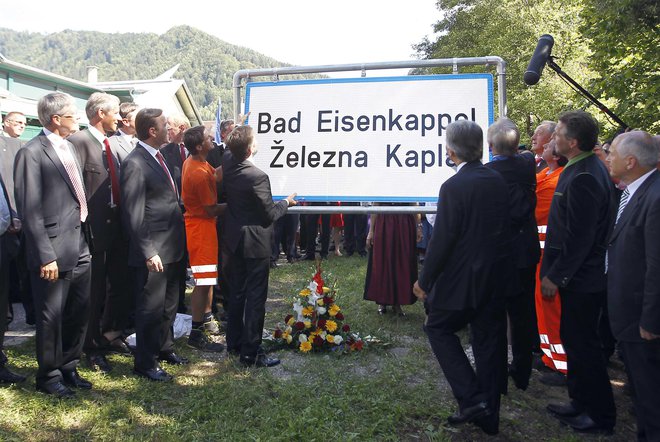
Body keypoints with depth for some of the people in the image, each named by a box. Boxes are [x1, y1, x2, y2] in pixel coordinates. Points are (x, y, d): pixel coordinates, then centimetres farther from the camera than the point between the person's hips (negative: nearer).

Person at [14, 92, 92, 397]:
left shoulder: (68, 146, 11)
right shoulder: (32, 153, -13)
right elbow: (30, 211, -16)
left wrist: (86, 241, 13)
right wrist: (45, 256, -18)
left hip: (79, 248, 8)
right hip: (54, 252, -8)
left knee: (79, 313, 16)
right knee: (51, 317, 7)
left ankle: (68, 368, 34)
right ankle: (49, 376, 26)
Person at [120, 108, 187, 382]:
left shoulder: (158, 158, 11)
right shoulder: (135, 164, -18)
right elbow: (134, 215, -21)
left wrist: (179, 239, 14)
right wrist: (149, 253, -22)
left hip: (172, 248, 9)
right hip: (154, 251, -9)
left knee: (169, 304, 22)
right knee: (151, 308, 3)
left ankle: (165, 348, 39)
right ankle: (145, 364, 19)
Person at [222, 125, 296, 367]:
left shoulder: (228, 164, -3)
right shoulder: (257, 177, -24)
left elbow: (229, 150, 24)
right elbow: (269, 215, -16)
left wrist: (239, 130, 20)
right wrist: (286, 202, 0)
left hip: (234, 239, 8)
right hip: (255, 243, -8)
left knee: (237, 293, 19)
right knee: (255, 297, 2)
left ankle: (234, 342, 31)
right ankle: (251, 351, 9)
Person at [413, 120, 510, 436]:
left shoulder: (454, 187, -18)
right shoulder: (498, 181, 3)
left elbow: (442, 240, -18)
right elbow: (505, 229, 9)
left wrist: (424, 281, -9)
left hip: (462, 279, -7)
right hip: (494, 277, 7)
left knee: (437, 327, 13)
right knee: (488, 341, 14)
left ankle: (471, 398, 5)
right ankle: (488, 417, 27)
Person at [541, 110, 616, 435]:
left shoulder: (583, 178, -24)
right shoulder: (584, 169, 8)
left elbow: (579, 238, -24)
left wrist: (556, 276, -15)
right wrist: (554, 272, 15)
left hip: (581, 280, -10)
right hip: (577, 276, 10)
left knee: (582, 344, 4)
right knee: (574, 338, 19)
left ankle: (600, 416, 21)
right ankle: (582, 402, 35)